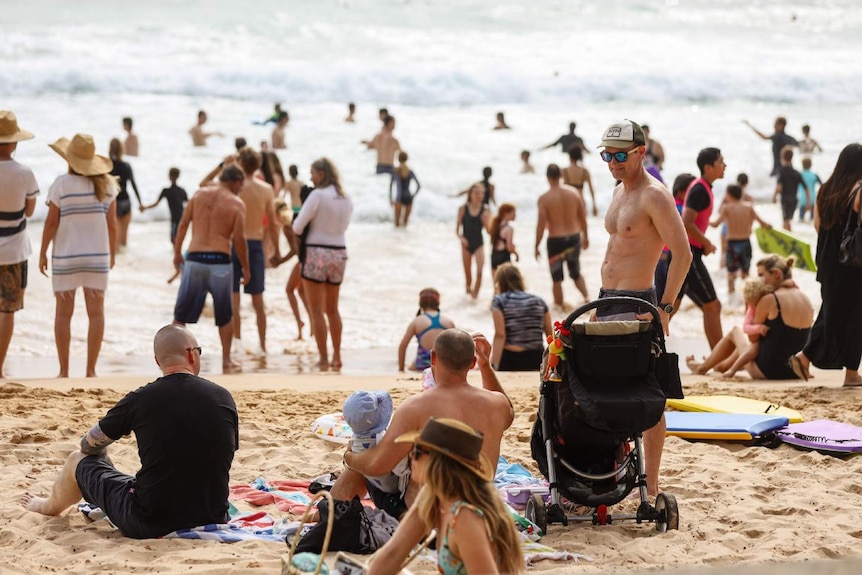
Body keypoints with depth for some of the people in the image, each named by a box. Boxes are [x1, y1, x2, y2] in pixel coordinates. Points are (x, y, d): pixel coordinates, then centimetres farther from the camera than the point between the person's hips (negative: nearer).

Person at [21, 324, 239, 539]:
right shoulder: (223, 398, -2)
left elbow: (90, 445, 10)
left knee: (79, 460, 20)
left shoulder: (141, 399, -8)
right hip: (212, 520, 3)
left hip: (149, 525, -3)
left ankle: (49, 506, 55)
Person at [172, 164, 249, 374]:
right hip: (220, 261, -2)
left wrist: (177, 253, 13)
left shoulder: (199, 194, 7)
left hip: (194, 259, 2)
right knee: (224, 315, 13)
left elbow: (183, 225, 4)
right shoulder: (237, 204, -2)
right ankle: (226, 360, 17)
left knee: (181, 313, 9)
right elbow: (239, 239, -7)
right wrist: (245, 268, 2)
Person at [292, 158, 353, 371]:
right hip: (340, 253, 6)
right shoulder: (346, 200, 7)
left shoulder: (318, 195, -13)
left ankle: (323, 359, -1)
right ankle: (336, 356, 21)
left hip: (316, 252, -6)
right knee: (332, 309, 19)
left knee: (316, 311, 1)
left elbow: (297, 227, -13)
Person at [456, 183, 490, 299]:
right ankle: (469, 289, 36)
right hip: (466, 244, 1)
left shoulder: (485, 210, -6)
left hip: (479, 243, -1)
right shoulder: (463, 209, -6)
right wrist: (461, 237, -19)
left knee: (479, 271, -16)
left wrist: (485, 219, -23)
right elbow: (457, 229, -2)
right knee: (467, 272, 12)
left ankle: (475, 294, -5)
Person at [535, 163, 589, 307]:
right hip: (574, 237, 4)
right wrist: (585, 237, 18)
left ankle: (559, 305, 17)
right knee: (576, 273, 24)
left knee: (557, 279, 10)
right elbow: (583, 217, 4)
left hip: (555, 240, -4)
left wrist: (536, 246, -3)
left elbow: (541, 225, -13)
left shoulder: (544, 198, -13)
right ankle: (586, 297, 7)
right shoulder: (574, 192, -3)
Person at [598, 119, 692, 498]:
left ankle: (650, 485, -1)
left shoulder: (654, 196, -13)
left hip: (636, 306, -9)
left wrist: (665, 307, -21)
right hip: (608, 302, 10)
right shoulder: (619, 192, 16)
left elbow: (683, 253, -19)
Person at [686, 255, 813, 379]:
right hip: (795, 371, 6)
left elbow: (752, 337, -6)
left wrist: (753, 308, 4)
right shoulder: (806, 300, 1)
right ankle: (725, 364, 57)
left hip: (767, 371, -6)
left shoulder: (769, 301, -17)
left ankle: (702, 367, 43)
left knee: (735, 332, 22)